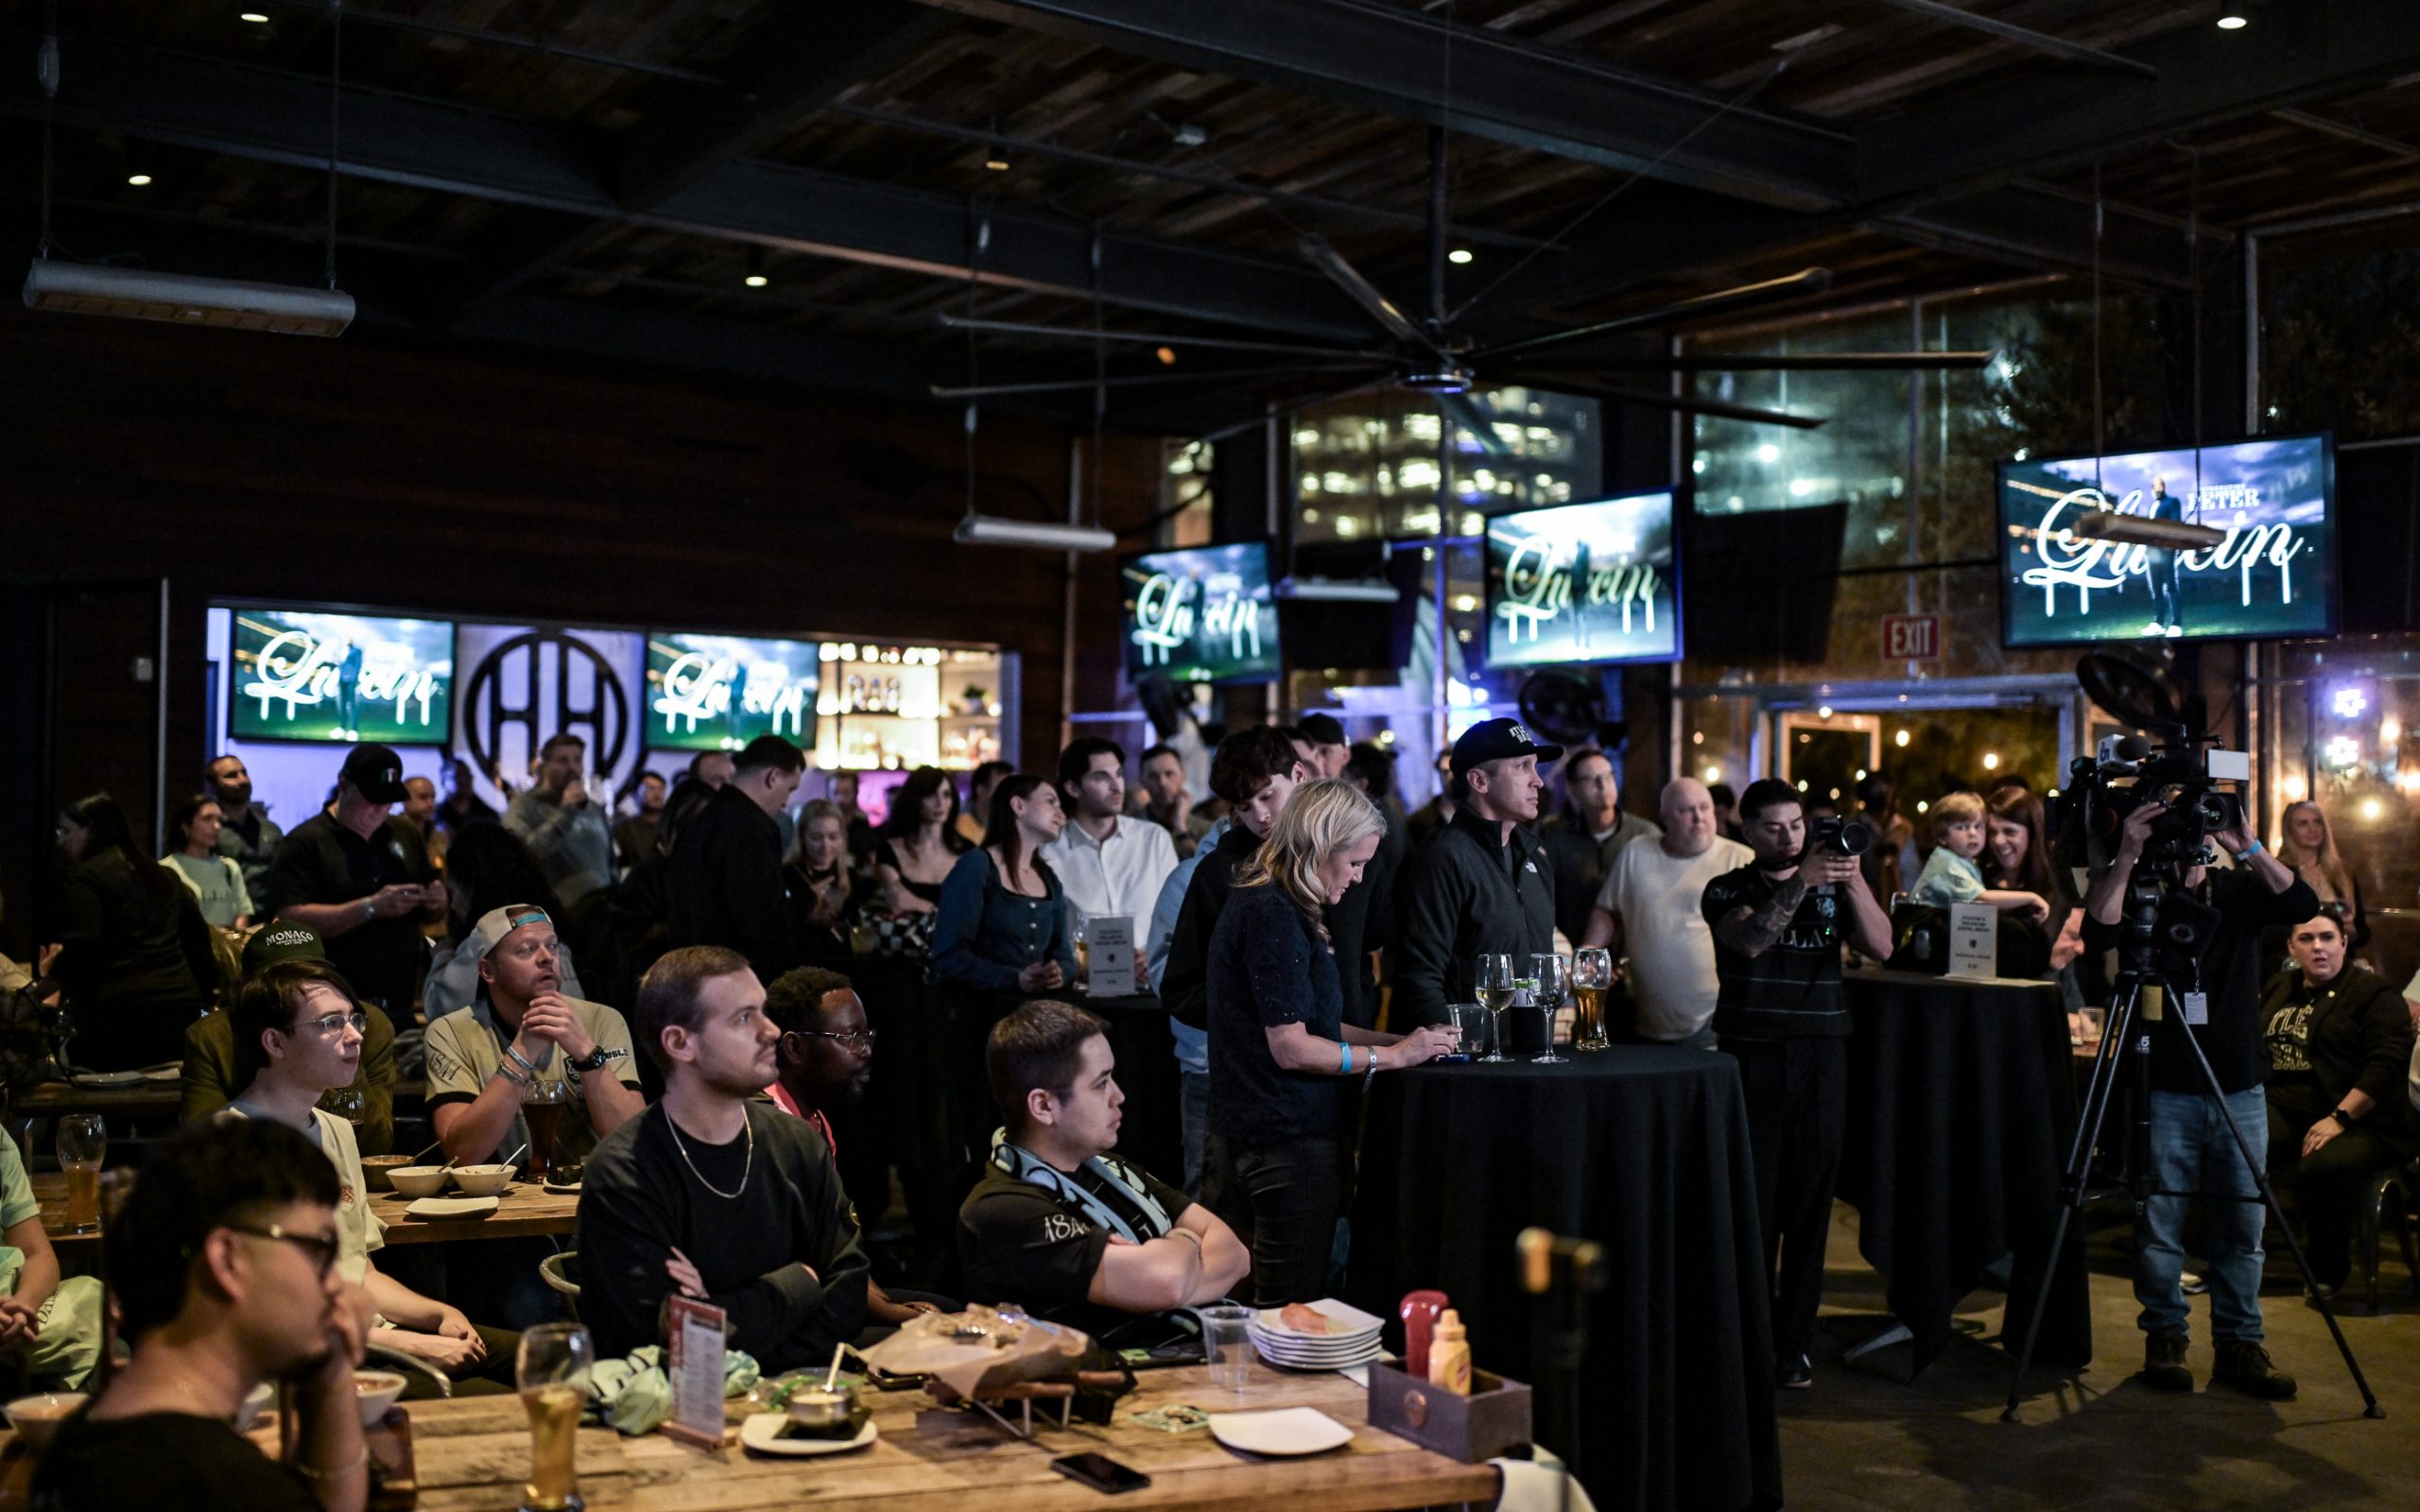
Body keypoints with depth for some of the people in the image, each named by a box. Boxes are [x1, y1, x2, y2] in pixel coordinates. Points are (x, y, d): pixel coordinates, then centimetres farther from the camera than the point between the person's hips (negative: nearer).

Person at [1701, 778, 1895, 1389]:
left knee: (1810, 1200, 1)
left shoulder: (1833, 889, 13)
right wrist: (1800, 882, -23)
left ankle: (1793, 1340, 10)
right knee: (1751, 1202, -3)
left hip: (1821, 1057, 2)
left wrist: (1854, 883, -14)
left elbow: (1880, 947, -1)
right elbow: (1749, 939, -15)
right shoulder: (1728, 890, 5)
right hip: (1750, 1056, -2)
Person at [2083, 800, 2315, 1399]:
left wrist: (2250, 851, -19)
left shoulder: (2239, 892, 8)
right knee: (2159, 1224, 1)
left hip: (2239, 1087, 2)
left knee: (2241, 1225, 6)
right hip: (2165, 1087, -2)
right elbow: (2098, 933, -19)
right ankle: (2164, 1337, 13)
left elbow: (2303, 904, -9)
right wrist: (2126, 857, -28)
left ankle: (2240, 1343, 15)